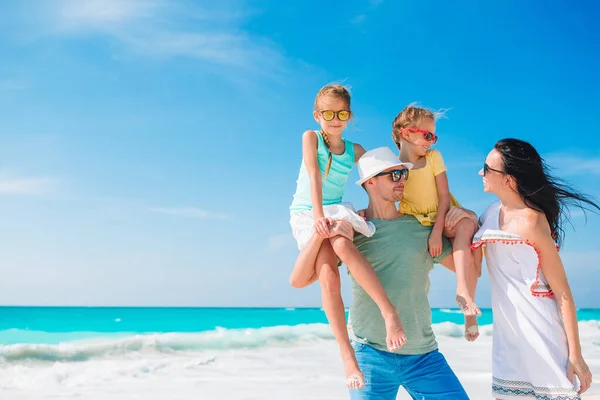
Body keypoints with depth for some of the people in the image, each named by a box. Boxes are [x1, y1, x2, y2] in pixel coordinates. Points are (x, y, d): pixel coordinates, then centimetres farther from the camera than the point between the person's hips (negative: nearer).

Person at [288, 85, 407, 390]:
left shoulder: (354, 151, 10)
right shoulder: (311, 137, 1)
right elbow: (314, 176, -12)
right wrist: (317, 215, -23)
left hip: (336, 212, 2)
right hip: (306, 213, -1)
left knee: (342, 245, -37)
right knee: (328, 276, -26)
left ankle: (389, 312, -38)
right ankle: (347, 354, -27)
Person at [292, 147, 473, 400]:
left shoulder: (421, 229, 4)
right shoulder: (350, 230, -3)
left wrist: (471, 225, -1)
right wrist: (321, 234, -21)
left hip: (425, 355, 2)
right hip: (370, 354, -2)